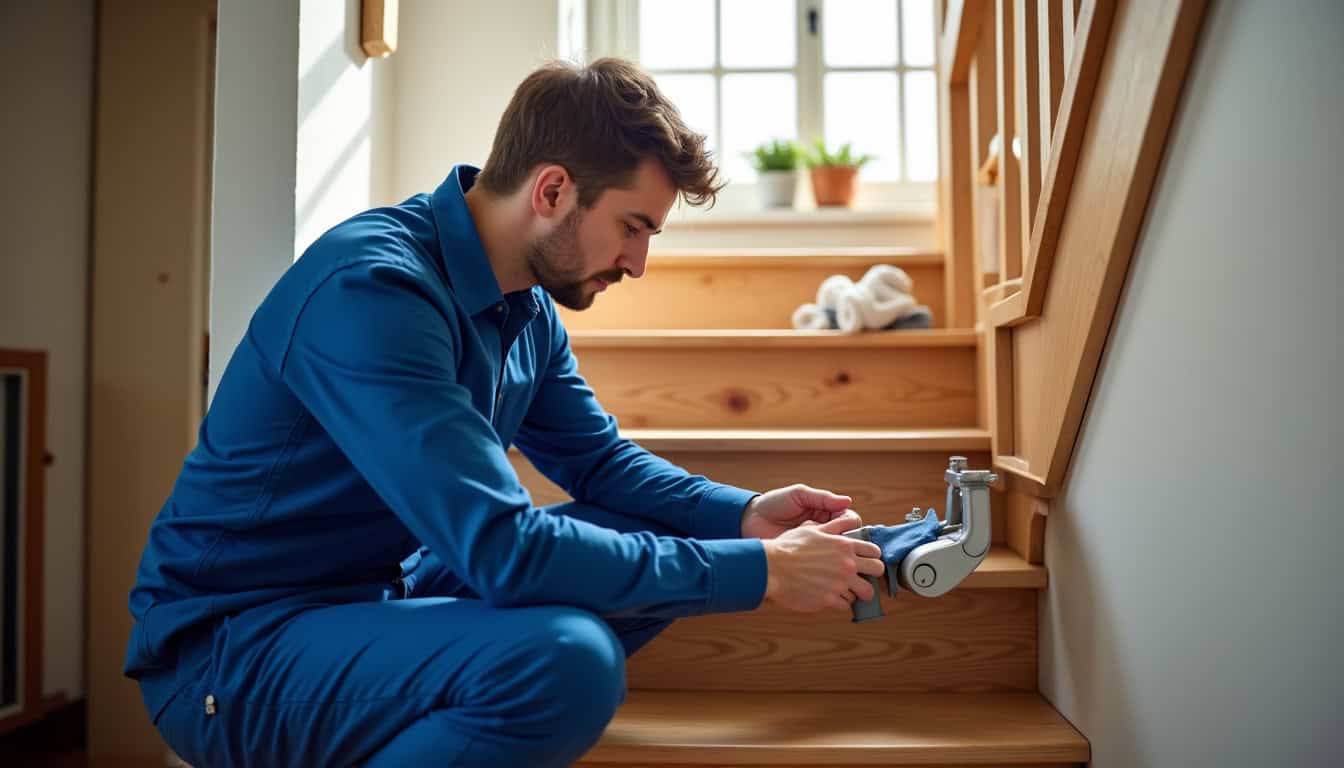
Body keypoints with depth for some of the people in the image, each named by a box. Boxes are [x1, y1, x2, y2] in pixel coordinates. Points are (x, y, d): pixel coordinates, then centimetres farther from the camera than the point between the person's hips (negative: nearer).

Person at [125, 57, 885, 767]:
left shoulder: (527, 306, 1)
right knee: (568, 658, -33)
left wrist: (745, 515, -6)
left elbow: (602, 462, 11)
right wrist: (760, 570, -25)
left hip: (381, 594, 9)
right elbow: (501, 548, -32)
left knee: (659, 543, 3)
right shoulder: (373, 289, -26)